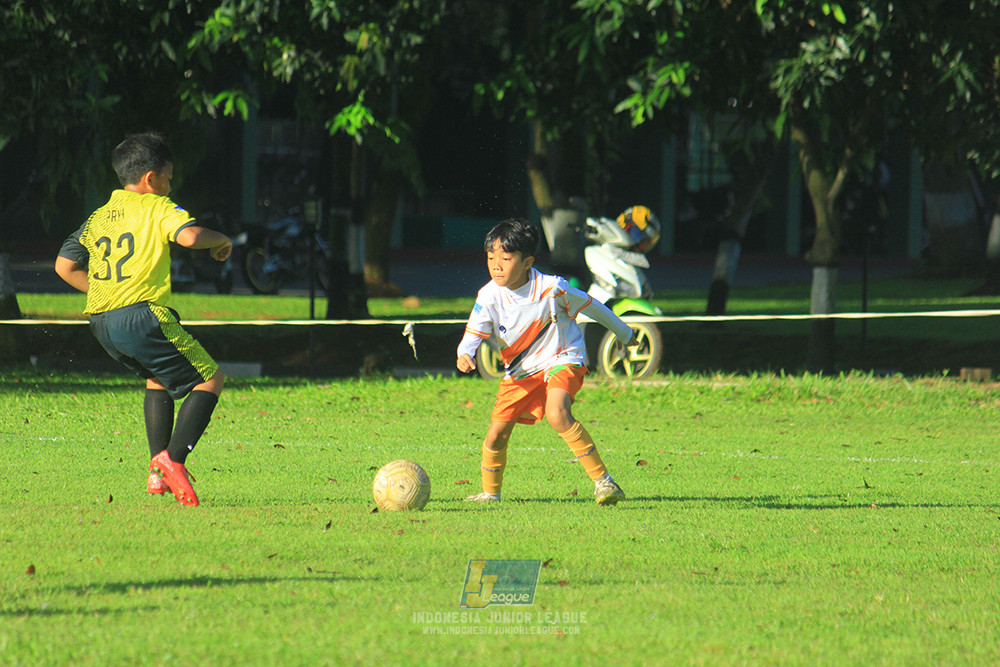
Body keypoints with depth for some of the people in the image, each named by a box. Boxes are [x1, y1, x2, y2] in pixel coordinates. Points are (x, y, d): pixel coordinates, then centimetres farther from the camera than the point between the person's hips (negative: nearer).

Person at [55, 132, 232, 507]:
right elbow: (189, 236, -20)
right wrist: (221, 241, 0)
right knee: (210, 379, 4)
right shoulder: (158, 208, -1)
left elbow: (64, 265, 18)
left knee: (158, 378, 30)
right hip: (143, 316, -7)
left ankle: (158, 470, 16)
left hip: (102, 322, 7)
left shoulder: (99, 216, 19)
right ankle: (173, 459, -14)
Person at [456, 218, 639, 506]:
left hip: (560, 360, -4)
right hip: (519, 370, 4)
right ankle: (490, 492, 23)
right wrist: (465, 354, -37)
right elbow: (474, 333, -11)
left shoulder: (551, 288, -18)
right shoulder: (489, 296, -12)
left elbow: (590, 306, -2)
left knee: (557, 415, -31)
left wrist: (624, 334, 13)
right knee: (497, 433, -2)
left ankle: (603, 480, -25)